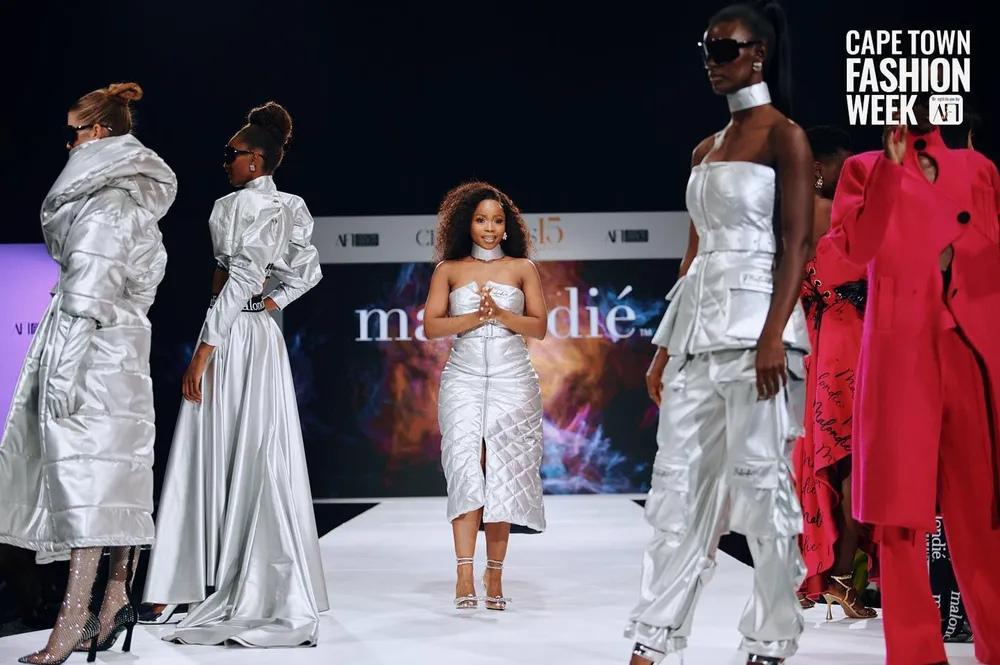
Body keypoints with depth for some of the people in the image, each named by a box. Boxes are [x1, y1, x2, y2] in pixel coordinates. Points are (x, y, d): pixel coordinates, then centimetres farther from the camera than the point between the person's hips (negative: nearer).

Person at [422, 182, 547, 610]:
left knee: (502, 474, -1)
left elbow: (540, 327, 4)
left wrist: (501, 314, -11)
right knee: (465, 466, -15)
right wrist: (474, 317, -11)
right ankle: (465, 575, -20)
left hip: (512, 381, 1)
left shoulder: (522, 268, 10)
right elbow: (431, 326, 2)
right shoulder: (450, 269, 10)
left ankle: (495, 575, 6)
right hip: (463, 378, -1)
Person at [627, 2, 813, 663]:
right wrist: (666, 347, 14)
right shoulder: (705, 149, 18)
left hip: (754, 320, -7)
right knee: (679, 482, 4)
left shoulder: (785, 137, -2)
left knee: (760, 479, -3)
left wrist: (774, 335, -21)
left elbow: (797, 245, -10)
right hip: (696, 324, 7)